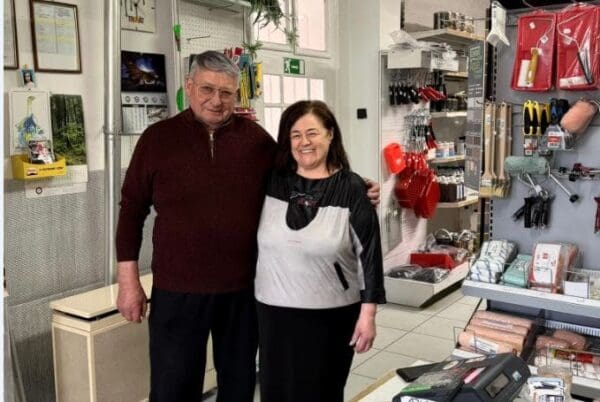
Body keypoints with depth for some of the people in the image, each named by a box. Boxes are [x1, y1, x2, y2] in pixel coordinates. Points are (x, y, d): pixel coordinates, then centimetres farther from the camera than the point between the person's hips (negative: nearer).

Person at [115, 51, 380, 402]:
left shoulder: (256, 138, -1)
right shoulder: (158, 138, -4)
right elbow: (132, 210, 1)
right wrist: (129, 280, -1)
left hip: (244, 287, 2)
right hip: (177, 289, -1)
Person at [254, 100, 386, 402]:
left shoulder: (350, 188, -8)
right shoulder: (272, 181, 1)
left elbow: (369, 253, -7)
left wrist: (368, 313, -9)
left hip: (332, 315, -2)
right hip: (274, 311, 3)